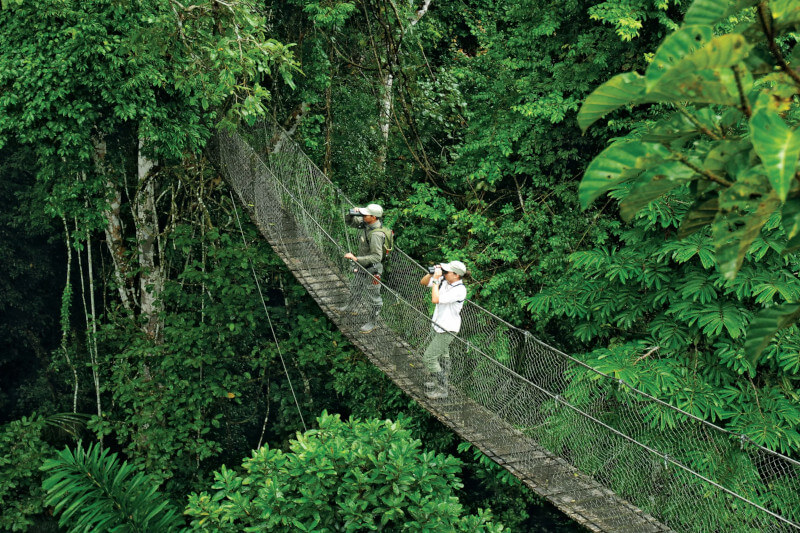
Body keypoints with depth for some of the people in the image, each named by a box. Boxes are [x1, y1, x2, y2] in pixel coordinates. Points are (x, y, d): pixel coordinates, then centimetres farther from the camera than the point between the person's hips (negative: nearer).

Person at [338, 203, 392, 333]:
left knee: (372, 296, 8)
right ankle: (352, 307, 57)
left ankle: (372, 322, 25)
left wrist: (356, 259, -36)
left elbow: (376, 257, -36)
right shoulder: (365, 223, -8)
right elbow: (349, 221, 7)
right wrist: (352, 213, -16)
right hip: (362, 266, 10)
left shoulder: (376, 234, -34)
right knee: (355, 287, 32)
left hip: (372, 269, -10)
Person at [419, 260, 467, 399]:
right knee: (442, 355, 24)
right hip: (436, 325, 8)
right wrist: (432, 273, -11)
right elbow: (423, 282, 6)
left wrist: (435, 280, -27)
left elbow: (436, 299, -36)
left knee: (429, 357, -6)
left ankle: (441, 389, 5)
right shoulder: (443, 280, -5)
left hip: (447, 330, -8)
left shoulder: (459, 290, -28)